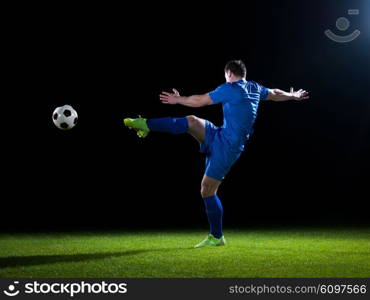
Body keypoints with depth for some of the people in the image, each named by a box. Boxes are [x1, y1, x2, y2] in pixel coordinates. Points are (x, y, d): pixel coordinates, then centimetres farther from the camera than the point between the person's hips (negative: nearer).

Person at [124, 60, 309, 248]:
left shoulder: (230, 89, -14)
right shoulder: (254, 88, 11)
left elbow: (200, 101, -11)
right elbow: (275, 94, 28)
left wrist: (178, 99, 4)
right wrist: (293, 95, 47)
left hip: (226, 148, -9)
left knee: (207, 191, -2)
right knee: (191, 121, -2)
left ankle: (216, 237, 8)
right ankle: (146, 125, -4)